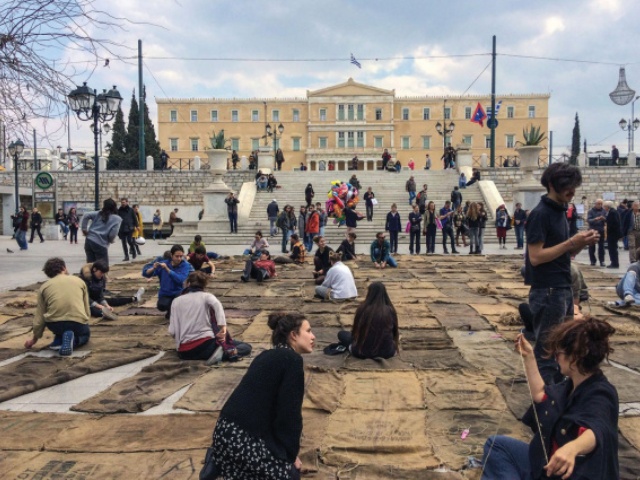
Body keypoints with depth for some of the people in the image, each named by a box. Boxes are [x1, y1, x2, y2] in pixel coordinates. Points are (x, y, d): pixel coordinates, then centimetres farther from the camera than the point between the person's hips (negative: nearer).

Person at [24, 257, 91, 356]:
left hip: (54, 325, 2)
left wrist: (35, 338, 26)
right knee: (85, 334, 32)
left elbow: (39, 316, 13)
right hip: (78, 323, -2)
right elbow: (87, 310, 15)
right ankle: (72, 340, -1)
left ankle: (59, 340, 14)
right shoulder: (79, 281, 12)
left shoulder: (44, 286, 12)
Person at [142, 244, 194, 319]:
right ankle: (170, 310, 8)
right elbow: (145, 273, -7)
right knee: (161, 306, -31)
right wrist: (153, 268, -29)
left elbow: (180, 280, -26)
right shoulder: (163, 263, -6)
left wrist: (167, 269, -33)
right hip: (165, 294, 1)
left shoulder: (185, 265, -11)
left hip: (179, 293, -1)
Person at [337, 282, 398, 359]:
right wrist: (395, 341, 32)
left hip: (363, 352, -2)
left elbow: (355, 330, 2)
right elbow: (395, 332, 9)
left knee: (341, 334, 21)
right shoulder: (390, 310, -8)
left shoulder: (362, 308, -12)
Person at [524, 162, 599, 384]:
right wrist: (572, 242, -19)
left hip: (564, 290, 9)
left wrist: (582, 243, -2)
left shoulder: (560, 211, 12)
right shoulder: (540, 214, -14)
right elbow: (536, 257, -20)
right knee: (547, 351, 0)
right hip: (547, 292, -9)